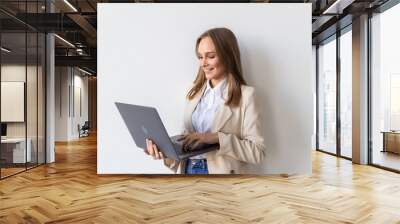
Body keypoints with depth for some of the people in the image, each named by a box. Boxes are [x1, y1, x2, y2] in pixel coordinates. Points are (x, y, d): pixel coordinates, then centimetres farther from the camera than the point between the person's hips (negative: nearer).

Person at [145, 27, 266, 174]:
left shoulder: (244, 95, -8)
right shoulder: (195, 91, 8)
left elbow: (257, 151, -12)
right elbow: (188, 136, 10)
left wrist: (217, 138, -21)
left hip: (218, 175, -4)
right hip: (187, 171, 5)